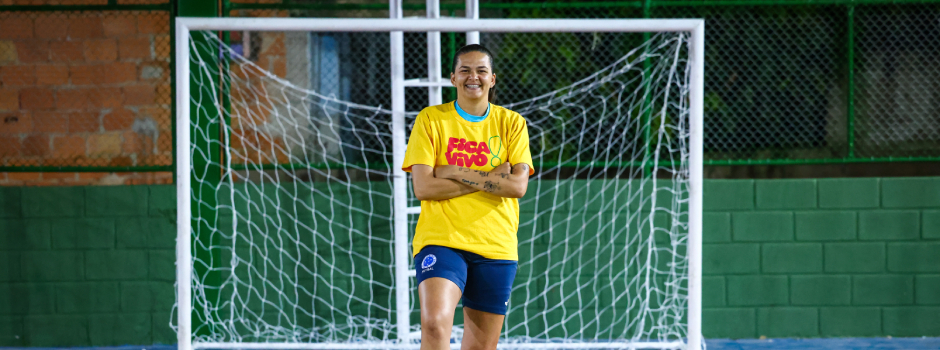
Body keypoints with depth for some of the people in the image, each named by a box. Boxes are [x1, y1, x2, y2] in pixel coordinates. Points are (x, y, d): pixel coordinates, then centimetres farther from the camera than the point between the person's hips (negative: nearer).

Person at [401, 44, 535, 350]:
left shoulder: (511, 123, 7)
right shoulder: (431, 119, 3)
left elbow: (518, 185, -5)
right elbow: (422, 186, -7)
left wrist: (457, 173, -11)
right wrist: (490, 179, -8)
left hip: (496, 245, 2)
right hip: (440, 240, -2)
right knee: (434, 324, -27)